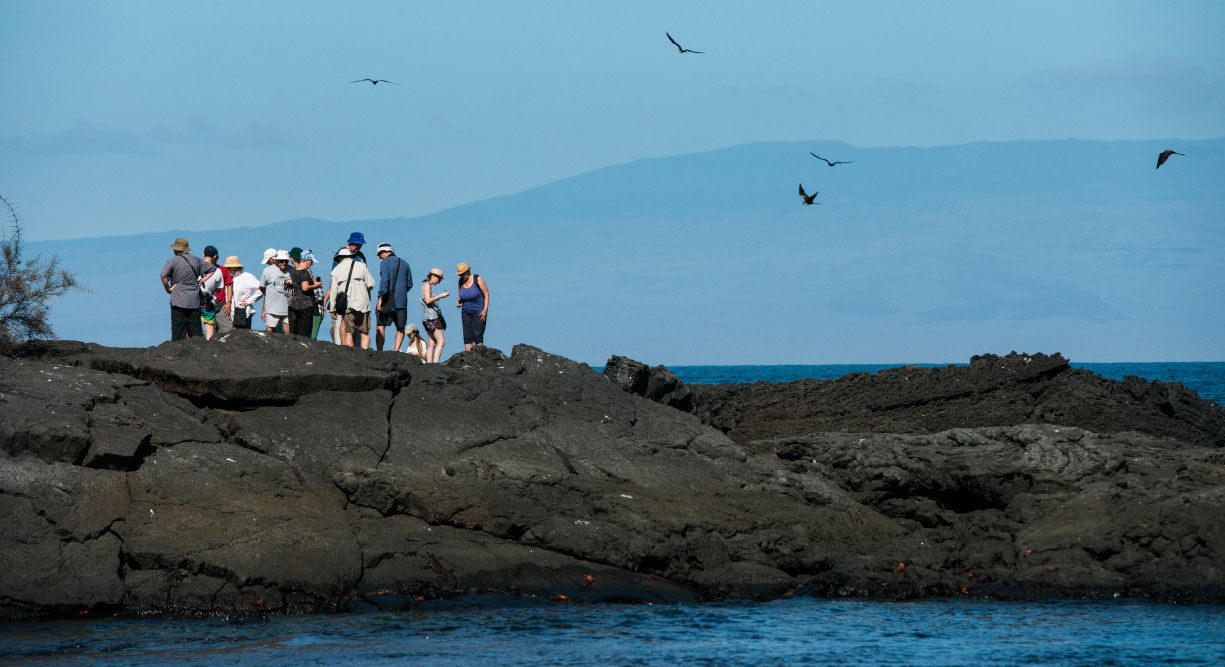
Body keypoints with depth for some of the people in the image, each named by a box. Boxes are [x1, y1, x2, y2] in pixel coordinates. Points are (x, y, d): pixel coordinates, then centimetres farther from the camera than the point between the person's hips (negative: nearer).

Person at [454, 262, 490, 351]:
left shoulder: (477, 279, -10)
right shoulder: (461, 281, 5)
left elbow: (486, 294, -6)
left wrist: (485, 310, -14)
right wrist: (458, 302, -4)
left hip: (479, 312, -5)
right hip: (466, 313, 5)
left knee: (478, 335, -11)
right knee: (467, 336, -3)